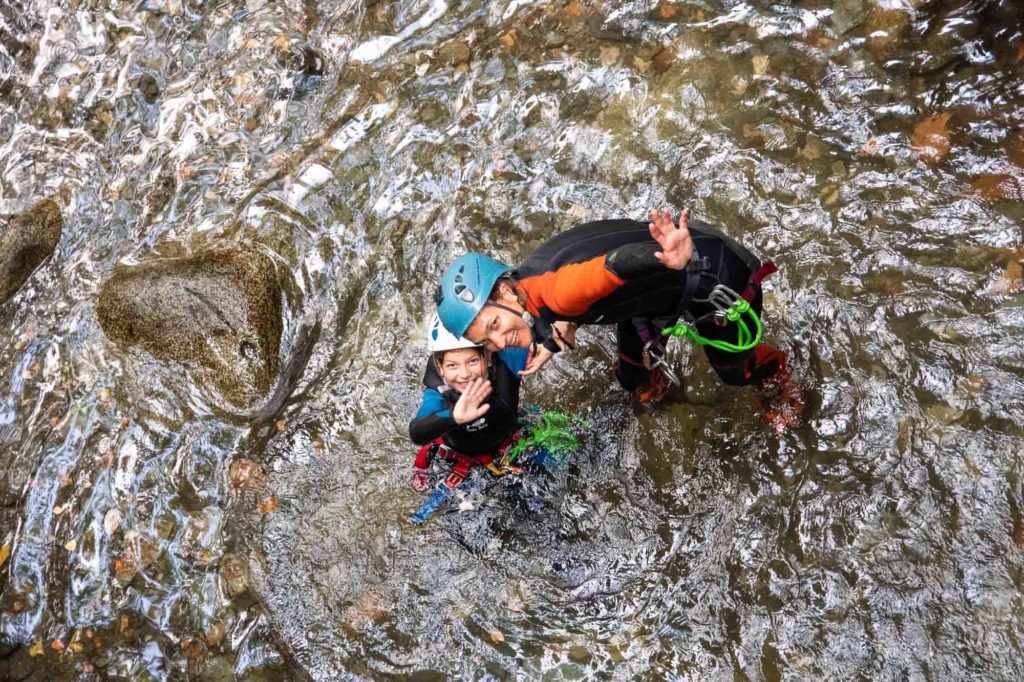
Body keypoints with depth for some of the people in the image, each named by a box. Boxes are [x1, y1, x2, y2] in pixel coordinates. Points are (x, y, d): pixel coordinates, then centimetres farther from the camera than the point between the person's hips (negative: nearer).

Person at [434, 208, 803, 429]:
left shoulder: (558, 289, -39)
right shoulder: (527, 280, -12)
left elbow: (623, 262, -56)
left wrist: (674, 262, -76)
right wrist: (553, 339, -12)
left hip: (712, 270, -7)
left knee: (736, 373, 16)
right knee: (631, 379, 13)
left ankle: (774, 374, 49)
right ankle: (653, 380, 46)